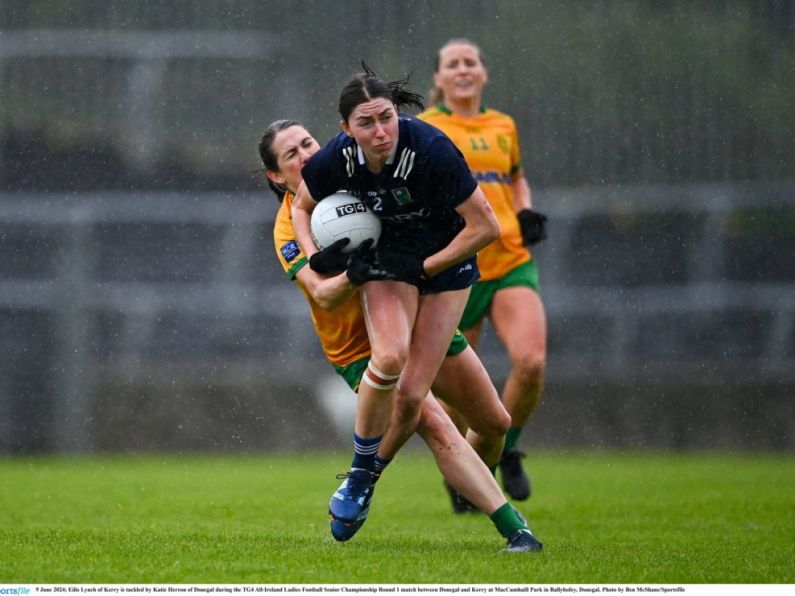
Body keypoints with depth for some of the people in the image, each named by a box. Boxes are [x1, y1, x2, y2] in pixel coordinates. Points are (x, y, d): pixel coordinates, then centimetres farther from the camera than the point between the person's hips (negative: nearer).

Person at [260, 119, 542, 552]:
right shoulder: (288, 230, -13)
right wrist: (353, 277, -45)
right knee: (437, 429, -25)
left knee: (495, 424, 11)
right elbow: (323, 296, -25)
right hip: (361, 349, -5)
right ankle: (513, 529, -26)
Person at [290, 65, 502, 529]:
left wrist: (424, 268, -19)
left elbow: (486, 227, -22)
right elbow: (302, 207, 6)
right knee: (390, 357, -29)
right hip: (388, 259, 2)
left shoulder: (431, 151, -31)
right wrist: (314, 256, -12)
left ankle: (369, 479, 20)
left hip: (446, 262, -2)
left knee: (411, 398, -8)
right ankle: (360, 468, -8)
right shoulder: (335, 160, -19)